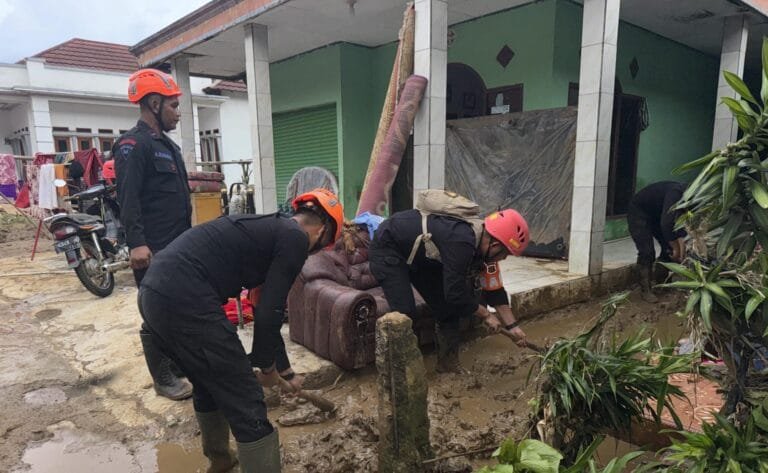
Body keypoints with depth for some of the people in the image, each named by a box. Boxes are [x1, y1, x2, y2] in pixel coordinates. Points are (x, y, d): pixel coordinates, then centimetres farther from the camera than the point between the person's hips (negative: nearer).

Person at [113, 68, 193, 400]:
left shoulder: (167, 145, 19)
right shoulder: (133, 144, -11)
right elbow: (128, 198, -21)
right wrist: (136, 243, -29)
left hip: (178, 247, 9)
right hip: (153, 251, -9)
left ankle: (179, 364, 32)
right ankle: (163, 380, 12)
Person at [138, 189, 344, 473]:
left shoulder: (269, 229, 24)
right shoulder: (295, 239, -2)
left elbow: (265, 310, 31)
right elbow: (268, 315, -9)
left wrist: (286, 371, 39)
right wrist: (267, 366, 11)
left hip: (155, 291, 10)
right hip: (186, 299, -10)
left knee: (208, 383, 30)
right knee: (246, 403, 2)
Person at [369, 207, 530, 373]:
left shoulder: (483, 246, -7)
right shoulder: (460, 243, -36)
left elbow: (495, 290, 4)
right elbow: (456, 293, -30)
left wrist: (512, 326, 5)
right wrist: (486, 315, -15)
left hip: (419, 257, 9)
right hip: (386, 248, -9)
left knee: (447, 307, 4)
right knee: (405, 314, -19)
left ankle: (448, 363, 17)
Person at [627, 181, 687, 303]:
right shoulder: (676, 193, -33)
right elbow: (666, 224, -39)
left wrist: (681, 251, -15)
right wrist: (676, 247, -30)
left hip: (656, 214, 8)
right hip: (638, 212, -8)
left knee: (669, 248, 3)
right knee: (647, 251, -16)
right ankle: (645, 290, -10)